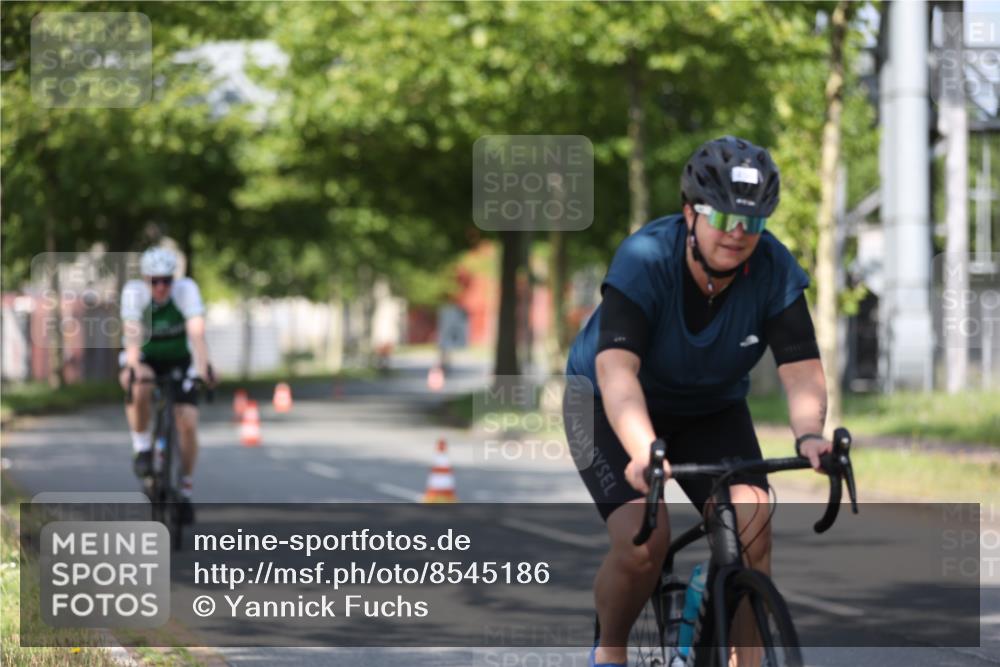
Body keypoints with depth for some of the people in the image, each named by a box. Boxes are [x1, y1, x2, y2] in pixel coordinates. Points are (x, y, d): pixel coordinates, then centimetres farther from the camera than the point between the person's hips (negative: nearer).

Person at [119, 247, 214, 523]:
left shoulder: (186, 289, -25)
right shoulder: (134, 292, -25)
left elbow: (197, 331, -36)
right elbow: (131, 332, -38)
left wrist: (202, 366, -51)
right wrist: (134, 366, -55)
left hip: (179, 359, 1)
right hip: (144, 358, -1)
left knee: (188, 423, -15)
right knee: (139, 391, -36)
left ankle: (185, 490, 1)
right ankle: (142, 447, -13)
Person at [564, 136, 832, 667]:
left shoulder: (774, 270, -20)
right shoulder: (643, 260, -31)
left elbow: (801, 369, -26)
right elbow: (617, 369, -42)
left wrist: (809, 435, -47)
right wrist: (643, 452, -59)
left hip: (710, 409, 3)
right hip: (607, 404, -3)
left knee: (752, 528, -20)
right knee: (643, 540, -23)